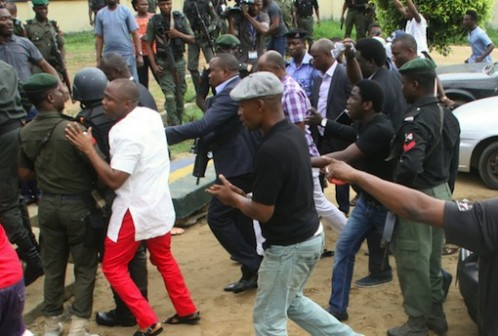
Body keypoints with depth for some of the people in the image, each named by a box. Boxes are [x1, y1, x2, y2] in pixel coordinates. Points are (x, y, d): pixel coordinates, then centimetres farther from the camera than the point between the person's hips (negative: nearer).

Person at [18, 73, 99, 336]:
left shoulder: (26, 133, -3)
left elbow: (24, 173, 7)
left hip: (47, 204, 5)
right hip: (77, 204, -5)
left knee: (53, 267, 18)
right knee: (84, 268, 8)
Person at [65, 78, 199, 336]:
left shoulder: (125, 133, -26)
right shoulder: (151, 115, 1)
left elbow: (114, 180, -26)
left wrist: (88, 149, -23)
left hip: (134, 210, -8)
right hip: (159, 203, 8)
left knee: (113, 267, 8)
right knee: (163, 260, 26)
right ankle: (187, 310, 34)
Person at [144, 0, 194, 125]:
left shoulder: (181, 18, 0)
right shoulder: (153, 21, -4)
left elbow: (192, 39, 5)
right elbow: (148, 45, 0)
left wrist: (179, 34, -14)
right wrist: (154, 65, -7)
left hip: (179, 62, 2)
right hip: (163, 64, -2)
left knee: (180, 94, 10)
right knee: (169, 96, -10)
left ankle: (179, 122, 25)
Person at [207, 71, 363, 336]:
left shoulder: (270, 150, -27)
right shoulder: (294, 133, 3)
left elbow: (262, 213, -23)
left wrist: (233, 198, -4)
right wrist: (243, 195, 7)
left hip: (288, 246, -9)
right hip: (310, 235, 10)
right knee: (292, 301, 29)